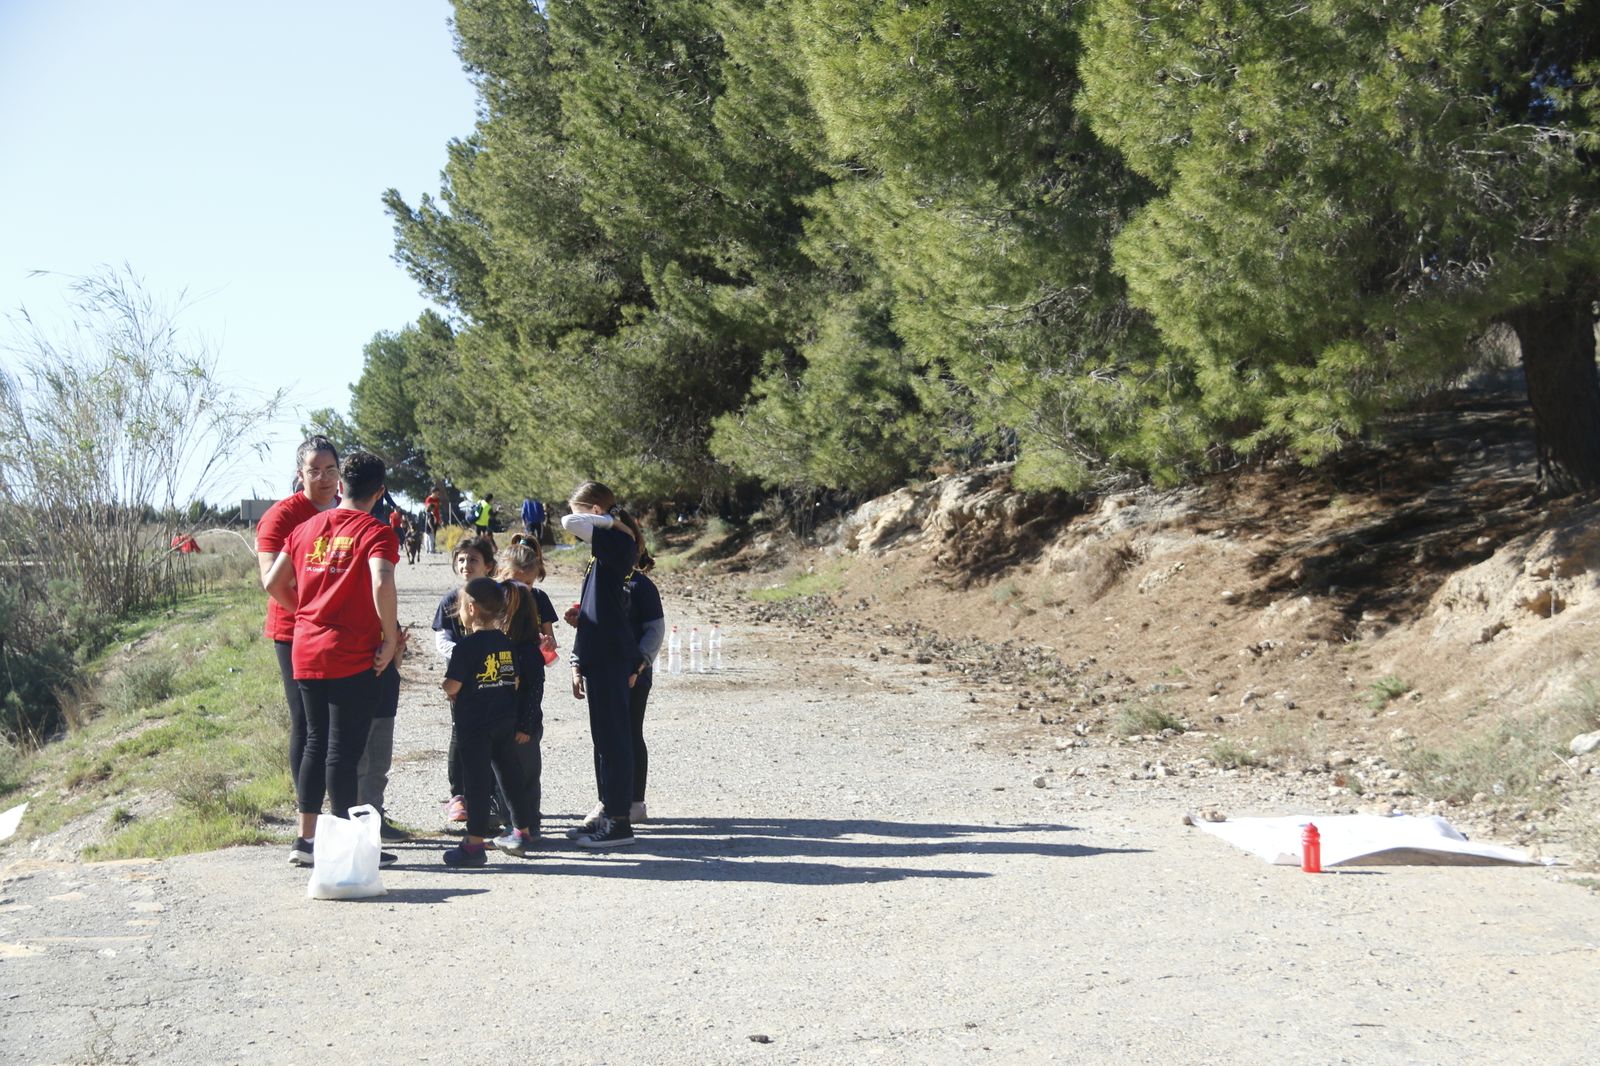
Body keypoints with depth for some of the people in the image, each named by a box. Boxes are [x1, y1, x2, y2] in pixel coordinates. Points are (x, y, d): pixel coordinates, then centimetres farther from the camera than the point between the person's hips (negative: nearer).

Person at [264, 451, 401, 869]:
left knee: (316, 744, 16)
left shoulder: (307, 528, 11)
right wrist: (390, 636, -14)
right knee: (343, 751, -1)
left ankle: (306, 839, 18)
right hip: (352, 657, -6)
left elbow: (274, 583, 12)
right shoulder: (376, 532, -8)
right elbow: (381, 584, -24)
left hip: (305, 653, 6)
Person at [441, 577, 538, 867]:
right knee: (510, 774, 15)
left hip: (473, 725, -7)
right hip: (506, 722, 7)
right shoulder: (506, 644, 7)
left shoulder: (467, 645, -15)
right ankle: (522, 833, 25)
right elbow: (515, 682, 11)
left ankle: (474, 844, -2)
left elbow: (451, 687, -18)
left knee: (477, 781, -4)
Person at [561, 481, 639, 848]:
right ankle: (608, 811, 23)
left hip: (611, 656, -10)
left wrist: (610, 520, -10)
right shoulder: (606, 548, 17)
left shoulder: (617, 542, -13)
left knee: (612, 736, -5)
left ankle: (618, 822, -1)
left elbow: (569, 523, -24)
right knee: (606, 736, 15)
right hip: (600, 656, 10)